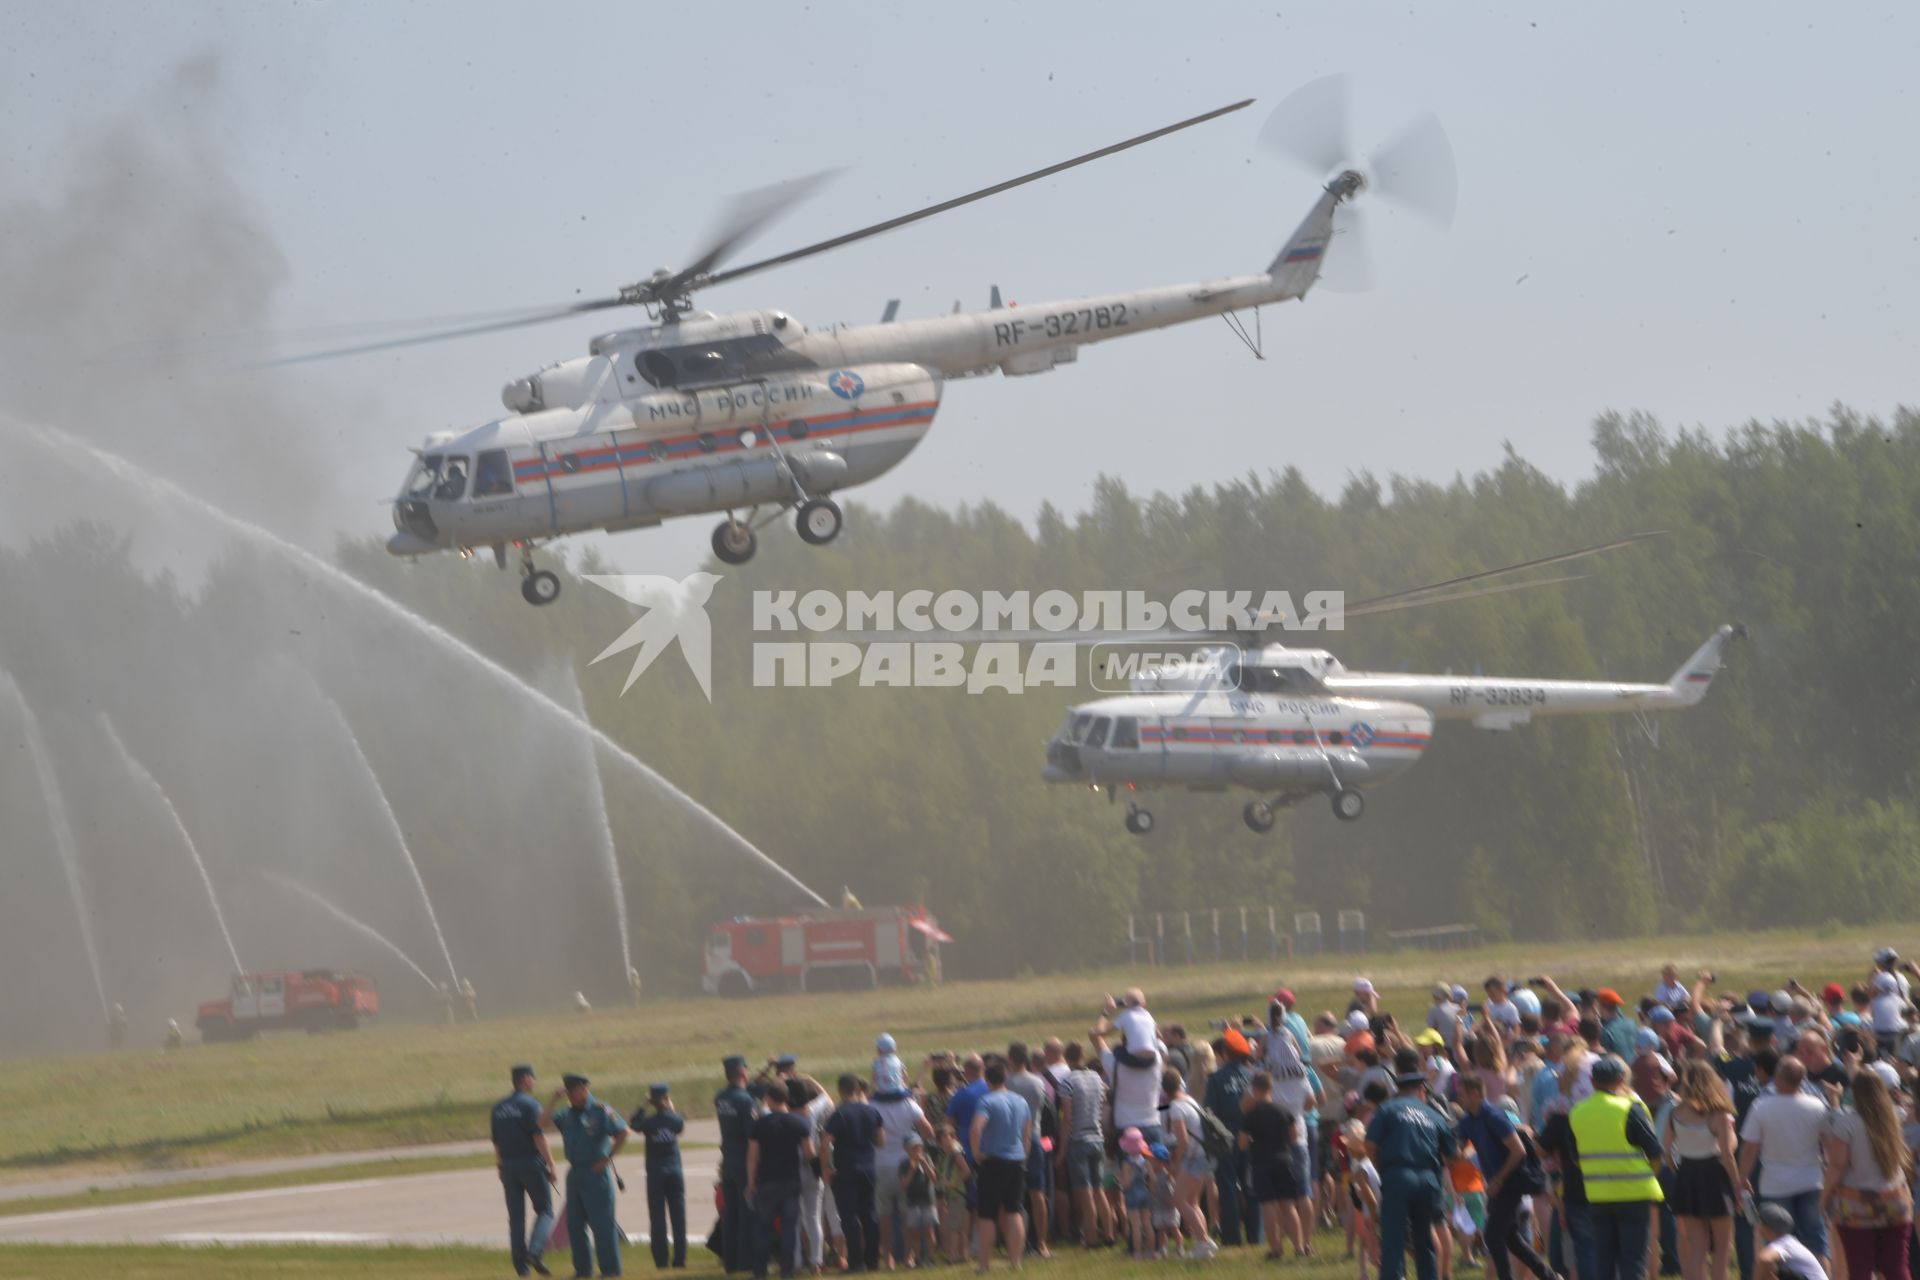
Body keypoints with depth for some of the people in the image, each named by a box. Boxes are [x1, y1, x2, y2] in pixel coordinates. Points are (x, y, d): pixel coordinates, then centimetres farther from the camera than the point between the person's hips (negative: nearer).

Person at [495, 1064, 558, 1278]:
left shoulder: (498, 1108, 12)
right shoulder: (530, 1104, -8)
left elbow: (496, 1141, 15)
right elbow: (539, 1137, -15)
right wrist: (550, 1164, -13)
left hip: (508, 1166, 5)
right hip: (531, 1163, -5)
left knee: (515, 1216, 7)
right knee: (544, 1211, 3)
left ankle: (520, 1264, 5)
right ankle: (535, 1252, -19)